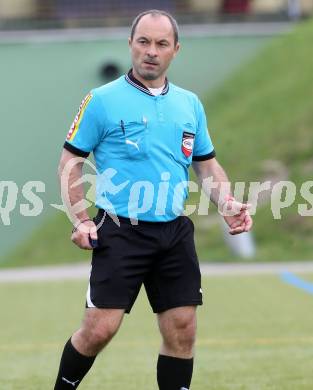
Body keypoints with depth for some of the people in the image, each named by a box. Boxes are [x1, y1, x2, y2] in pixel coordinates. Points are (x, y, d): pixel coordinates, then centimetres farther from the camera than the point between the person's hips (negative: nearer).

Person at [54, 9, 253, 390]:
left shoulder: (190, 104, 11)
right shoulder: (102, 100, -3)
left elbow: (206, 164, 18)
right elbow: (70, 162, 0)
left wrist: (228, 205, 0)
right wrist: (81, 220, -10)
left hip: (175, 232, 4)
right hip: (120, 232, -4)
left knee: (182, 332, 1)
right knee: (99, 328, -9)